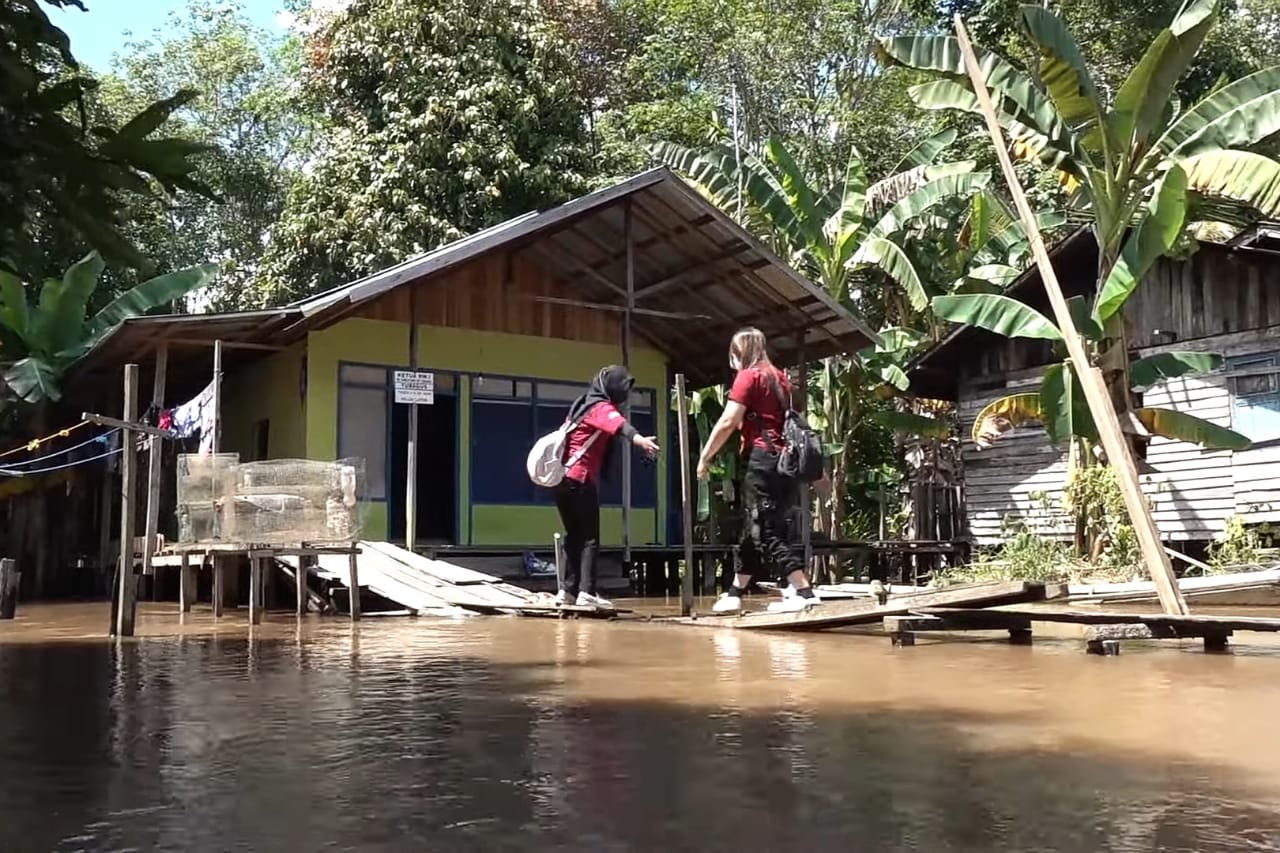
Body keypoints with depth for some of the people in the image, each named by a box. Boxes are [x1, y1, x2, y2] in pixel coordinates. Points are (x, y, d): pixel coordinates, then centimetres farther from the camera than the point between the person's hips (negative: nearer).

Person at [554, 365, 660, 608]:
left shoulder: (584, 405, 20)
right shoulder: (601, 408, -9)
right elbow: (619, 425, -31)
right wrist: (639, 439, -49)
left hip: (565, 478, 9)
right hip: (580, 480, -9)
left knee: (575, 536, 14)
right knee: (590, 539, -8)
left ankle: (567, 590, 13)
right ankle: (587, 592, -15)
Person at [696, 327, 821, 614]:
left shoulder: (749, 376, -3)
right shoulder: (780, 378, 19)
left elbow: (727, 423, -9)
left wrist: (704, 457, -2)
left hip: (763, 458, -8)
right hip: (786, 457, 8)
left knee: (769, 531, -6)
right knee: (755, 529, 14)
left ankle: (803, 592, -13)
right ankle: (734, 594, 22)